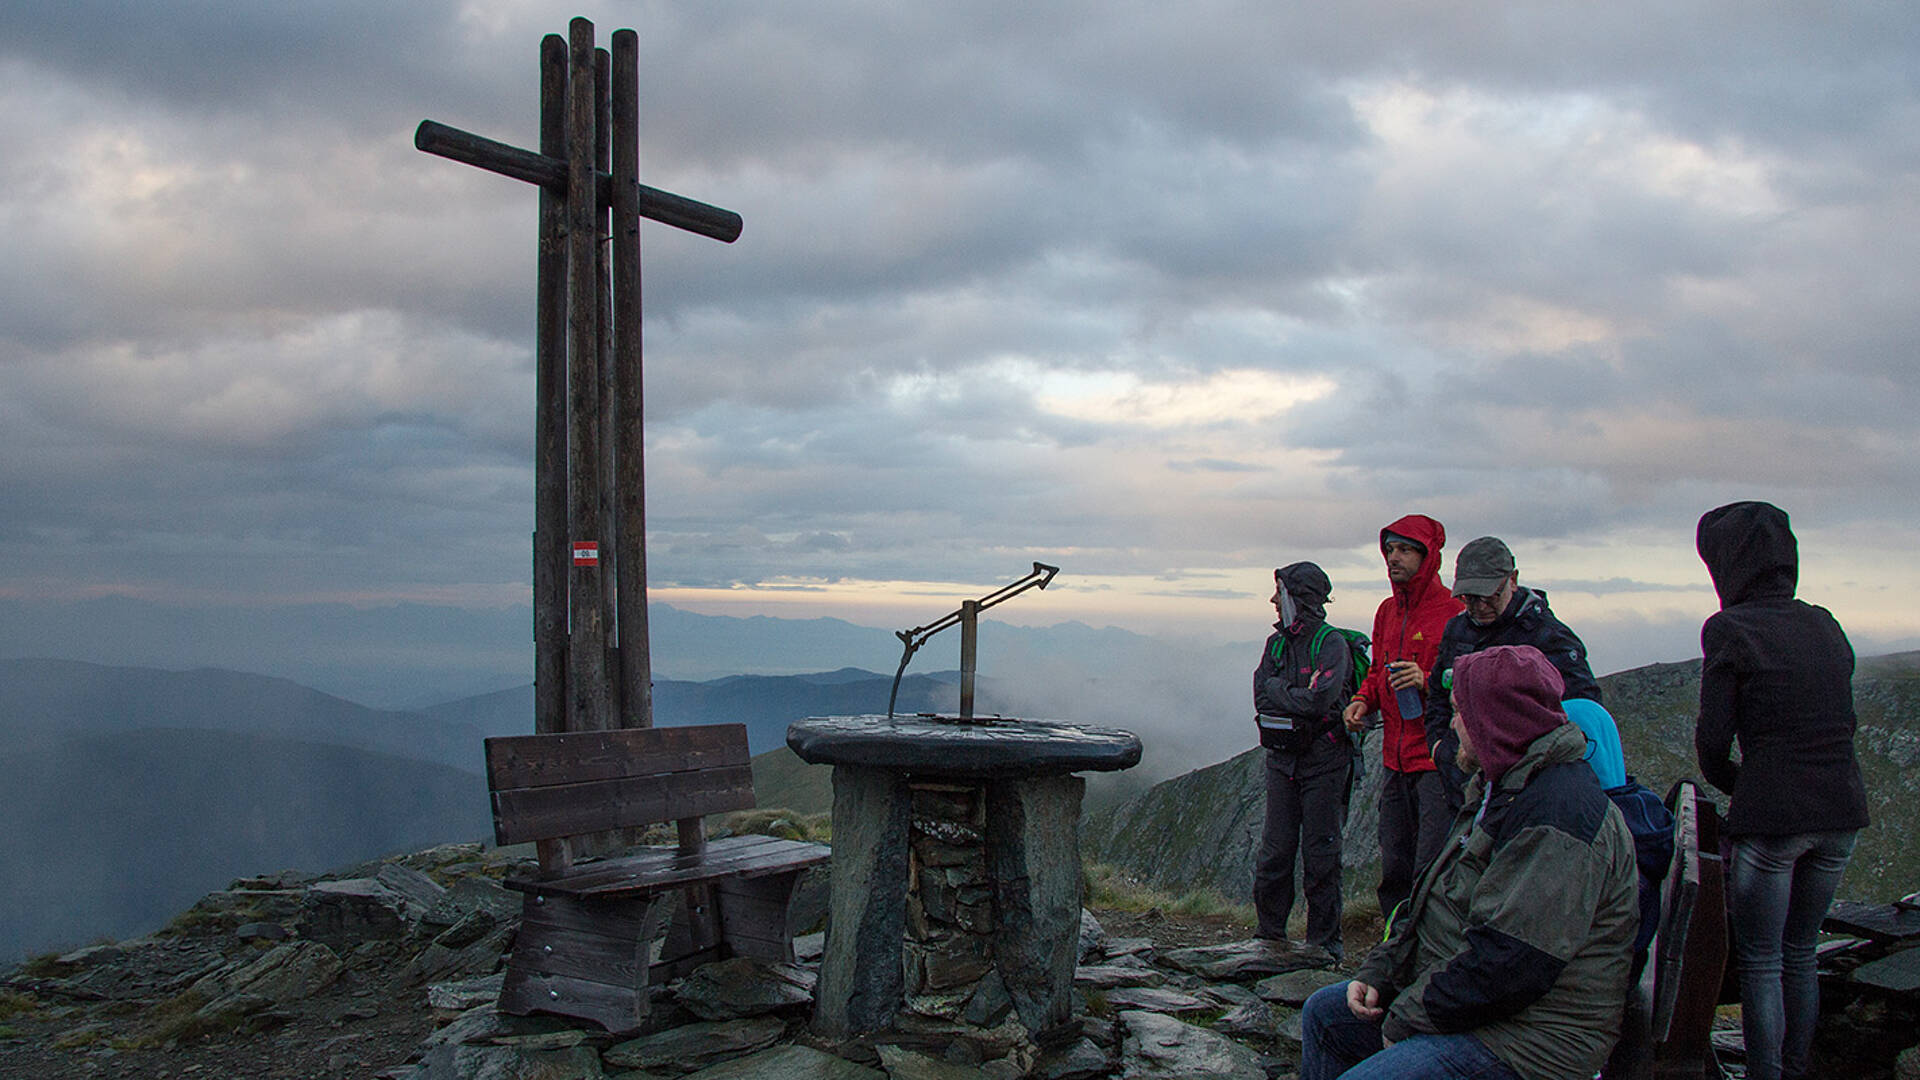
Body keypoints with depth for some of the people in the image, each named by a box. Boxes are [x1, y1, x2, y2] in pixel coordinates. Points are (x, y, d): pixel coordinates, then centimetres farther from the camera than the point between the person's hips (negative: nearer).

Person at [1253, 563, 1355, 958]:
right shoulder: (1276, 643, 10)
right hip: (1282, 758, 5)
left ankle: (1324, 938, 14)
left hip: (1323, 760, -5)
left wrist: (1278, 692, -9)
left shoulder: (1332, 644, -11)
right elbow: (1262, 698, 1)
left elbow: (1318, 701, -23)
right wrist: (1298, 696, -12)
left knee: (1321, 852, 2)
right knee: (1275, 851, 6)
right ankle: (1269, 933, 18)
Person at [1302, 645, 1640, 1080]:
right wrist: (1377, 971, 5)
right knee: (1323, 1013, 17)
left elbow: (1509, 964, -30)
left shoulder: (1559, 809, -24)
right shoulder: (1502, 788, 14)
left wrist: (1409, 1018, -19)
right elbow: (1436, 901, 18)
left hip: (1523, 1041, -11)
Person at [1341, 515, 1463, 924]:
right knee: (1393, 872, 12)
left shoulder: (1454, 611, -8)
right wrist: (1363, 700, 8)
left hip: (1438, 760, -7)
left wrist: (1428, 680, -23)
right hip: (1396, 761, 7)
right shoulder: (1387, 612, 15)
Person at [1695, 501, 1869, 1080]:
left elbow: (1713, 739, -11)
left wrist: (1734, 785, 8)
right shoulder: (1824, 625, 9)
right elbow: (1843, 723, 12)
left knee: (1760, 962, 7)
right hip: (1842, 813, 6)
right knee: (1799, 953, 20)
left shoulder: (1731, 630, -9)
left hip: (1771, 818, -6)